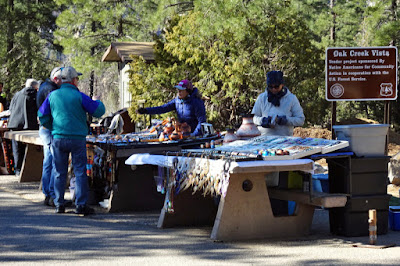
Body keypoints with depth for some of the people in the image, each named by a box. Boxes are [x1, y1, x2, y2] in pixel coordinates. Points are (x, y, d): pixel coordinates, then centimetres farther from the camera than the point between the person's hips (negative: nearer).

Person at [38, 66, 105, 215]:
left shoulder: (53, 96, 4)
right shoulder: (79, 96, -7)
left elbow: (42, 116, 10)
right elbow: (99, 112, -4)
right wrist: (97, 102, 18)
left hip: (58, 138, 3)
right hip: (77, 138, -3)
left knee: (59, 172, 10)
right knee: (80, 172, 1)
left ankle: (59, 204, 11)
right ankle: (81, 205, -2)